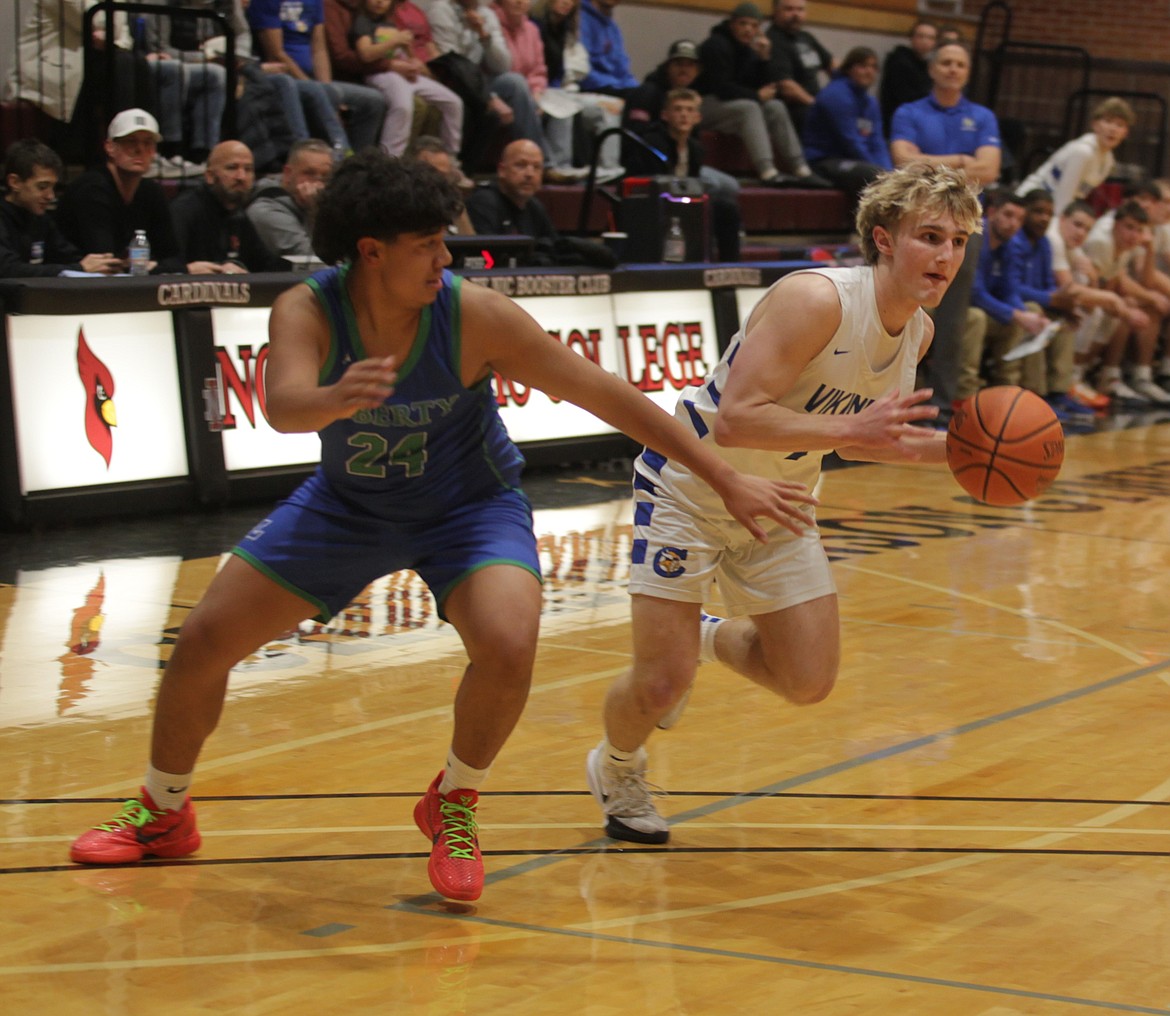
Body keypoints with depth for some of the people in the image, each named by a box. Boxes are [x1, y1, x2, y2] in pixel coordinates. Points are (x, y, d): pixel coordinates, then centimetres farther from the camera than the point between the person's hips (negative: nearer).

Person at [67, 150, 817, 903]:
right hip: (349, 502, 2)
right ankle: (163, 814, 27)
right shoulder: (307, 312, -23)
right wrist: (335, 400, -68)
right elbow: (284, 404, -43)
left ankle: (455, 807, 1)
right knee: (204, 640, 0)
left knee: (508, 648, -29)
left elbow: (610, 396, -23)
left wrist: (728, 481, -24)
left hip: (469, 504, -2)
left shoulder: (475, 315, -27)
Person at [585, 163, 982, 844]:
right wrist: (854, 427, -39)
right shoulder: (817, 299, -29)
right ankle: (616, 768, 26)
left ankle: (709, 638, 32)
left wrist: (948, 448, -3)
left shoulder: (918, 331, -3)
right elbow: (736, 420, -35)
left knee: (810, 683, 1)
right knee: (660, 686, -9)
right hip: (691, 487, -7)